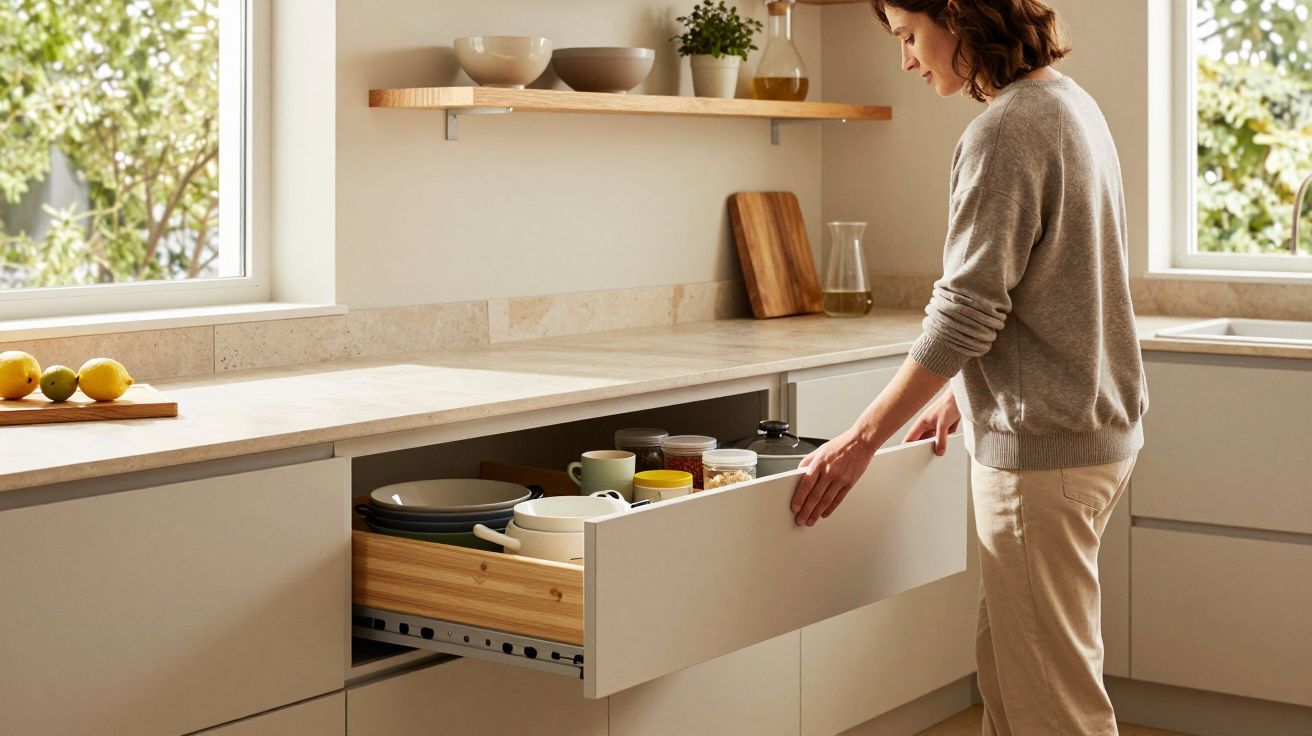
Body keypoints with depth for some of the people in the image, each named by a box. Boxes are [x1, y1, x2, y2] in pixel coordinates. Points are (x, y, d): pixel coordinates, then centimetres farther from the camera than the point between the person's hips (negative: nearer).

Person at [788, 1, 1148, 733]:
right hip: (1098, 426, 10)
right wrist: (966, 392, 18)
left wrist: (862, 439, -15)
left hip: (1042, 450, -10)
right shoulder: (1071, 102, 12)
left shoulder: (1006, 130, -18)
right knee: (1006, 668, 17)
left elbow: (966, 312, -20)